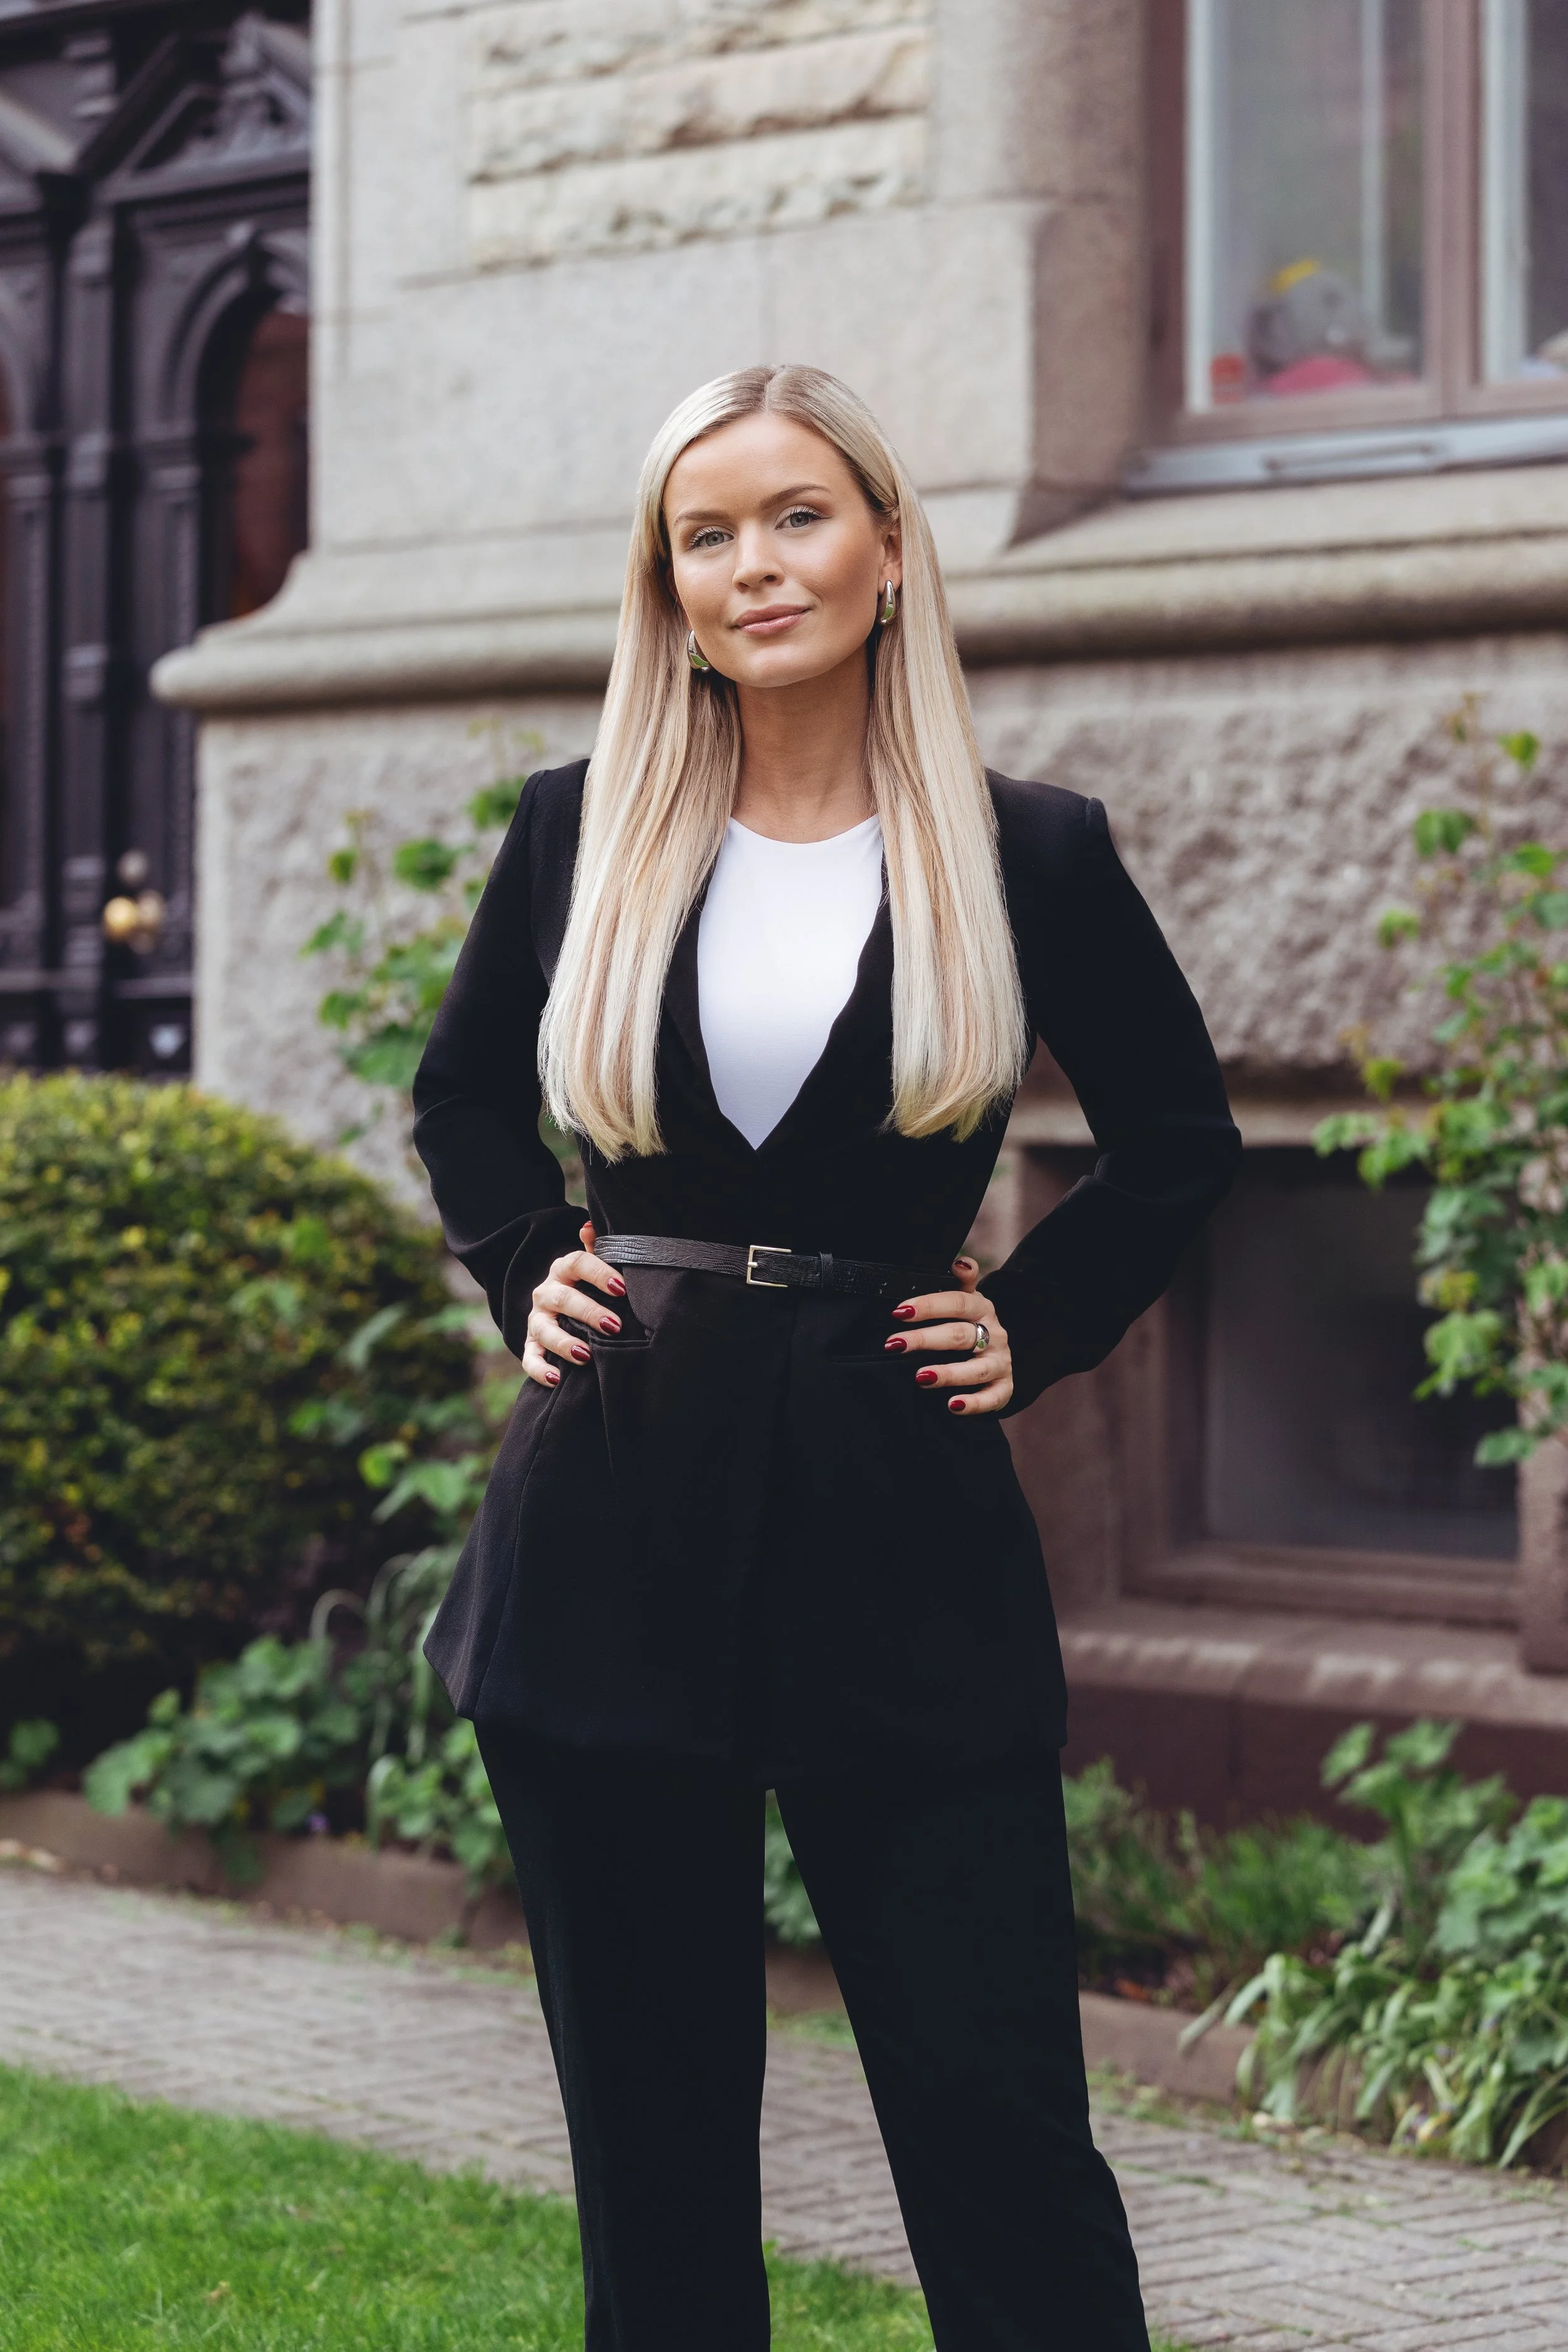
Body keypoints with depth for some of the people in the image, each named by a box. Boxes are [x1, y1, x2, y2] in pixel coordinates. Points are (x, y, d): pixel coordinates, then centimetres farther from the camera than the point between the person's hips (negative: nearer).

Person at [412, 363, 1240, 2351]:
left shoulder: (1031, 852, 1)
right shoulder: (585, 832, 5)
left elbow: (1181, 1140, 14)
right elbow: (463, 1098, 22)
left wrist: (1035, 1326, 3)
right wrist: (527, 1278, 8)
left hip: (901, 1529, -2)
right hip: (617, 1531, 2)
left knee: (995, 2113, -3)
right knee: (649, 2121, 8)